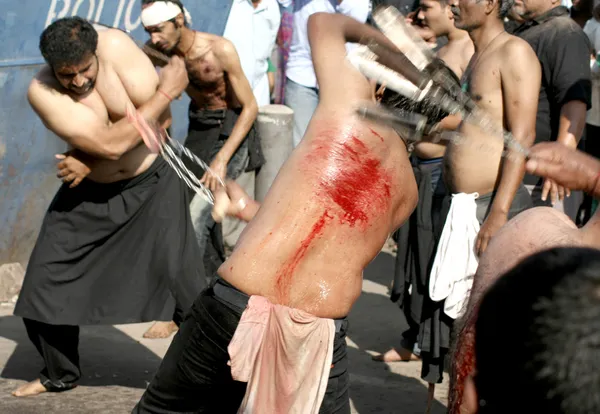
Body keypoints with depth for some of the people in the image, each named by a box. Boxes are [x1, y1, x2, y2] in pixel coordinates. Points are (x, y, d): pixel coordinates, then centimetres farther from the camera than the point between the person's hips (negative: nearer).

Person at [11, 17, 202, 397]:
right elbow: (109, 144, -33)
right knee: (46, 279, 4)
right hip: (89, 192, 2)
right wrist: (167, 92, -30)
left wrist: (88, 160, -28)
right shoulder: (42, 91, -24)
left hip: (152, 184, -1)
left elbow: (161, 120, -25)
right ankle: (60, 374, 26)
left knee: (180, 275, -13)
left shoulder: (116, 45, -23)